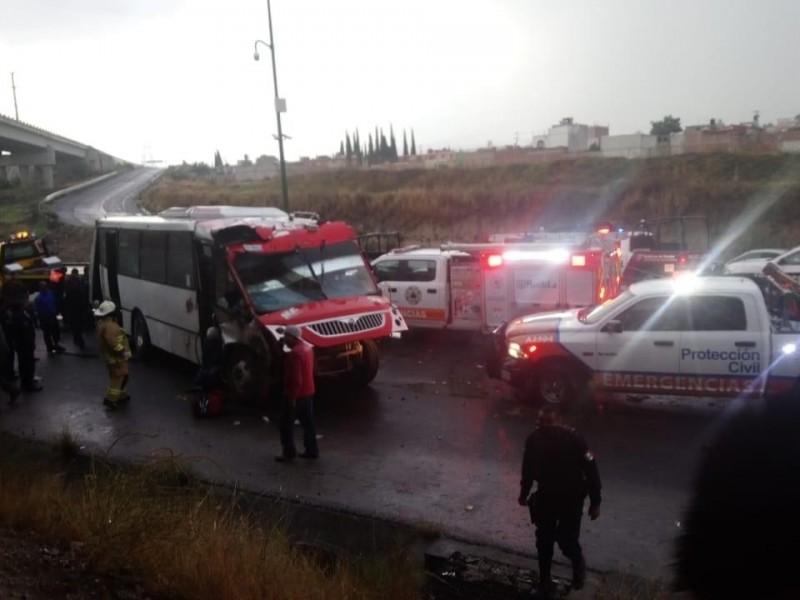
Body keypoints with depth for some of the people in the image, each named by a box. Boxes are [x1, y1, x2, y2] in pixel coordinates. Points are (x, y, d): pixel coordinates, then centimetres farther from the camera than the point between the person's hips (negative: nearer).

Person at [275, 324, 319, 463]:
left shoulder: (295, 353, -23)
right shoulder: (308, 348, 8)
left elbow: (295, 379, -26)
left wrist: (291, 397, -20)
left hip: (297, 394, -9)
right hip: (308, 391, 9)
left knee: (286, 423, 4)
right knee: (308, 422, 14)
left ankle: (289, 453, 9)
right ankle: (312, 451, 18)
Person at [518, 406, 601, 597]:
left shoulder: (573, 439, -25)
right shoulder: (533, 439, -14)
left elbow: (591, 469, -16)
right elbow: (528, 468, 4)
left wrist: (595, 502, -13)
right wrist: (524, 493, 14)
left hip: (571, 498, -3)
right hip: (545, 496, 3)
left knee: (567, 540, -2)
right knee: (544, 541, 10)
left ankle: (578, 564, 34)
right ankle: (544, 582, 31)